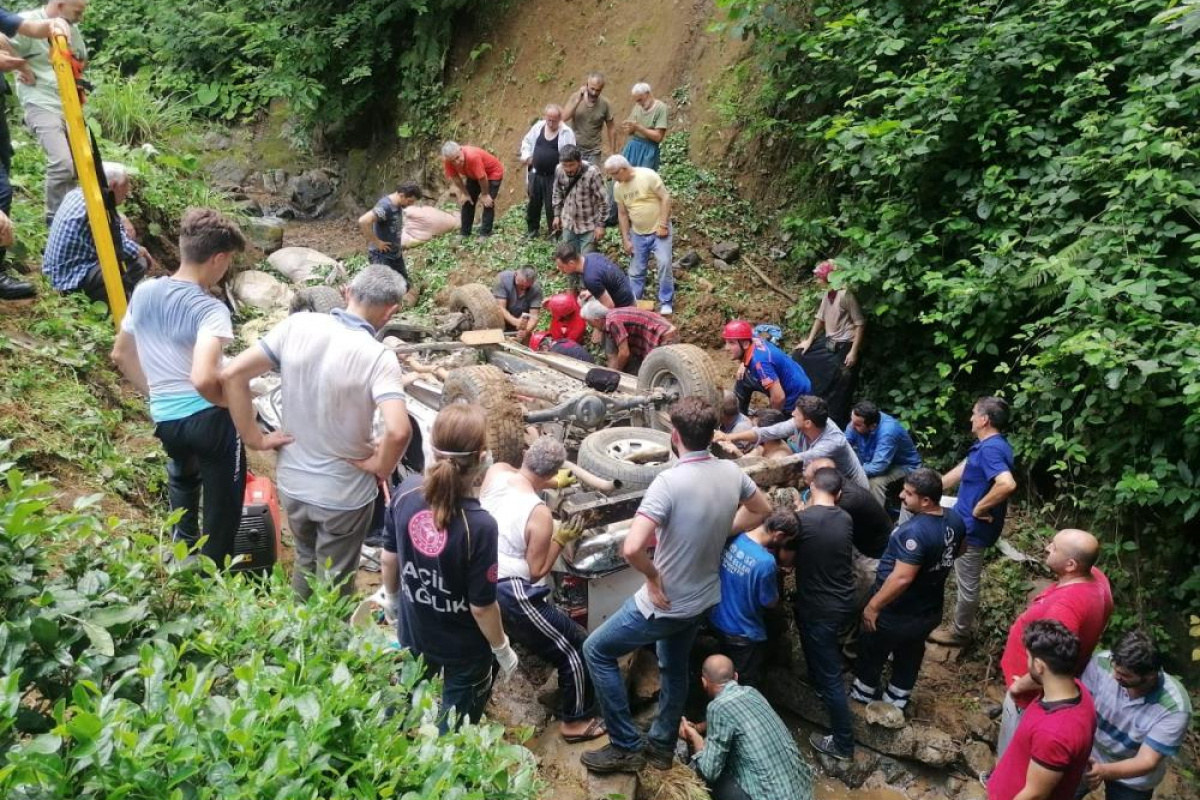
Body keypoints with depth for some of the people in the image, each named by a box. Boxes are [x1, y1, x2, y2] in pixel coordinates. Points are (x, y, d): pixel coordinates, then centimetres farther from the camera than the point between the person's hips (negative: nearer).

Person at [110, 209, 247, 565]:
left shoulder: (144, 292, 0)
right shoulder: (211, 310, -22)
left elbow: (120, 356, 12)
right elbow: (203, 378, -35)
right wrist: (232, 402, -16)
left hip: (165, 418, 7)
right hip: (209, 418, -7)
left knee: (183, 477, 37)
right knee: (223, 501, 13)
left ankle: (185, 546, 53)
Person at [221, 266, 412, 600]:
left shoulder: (297, 325, -11)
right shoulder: (378, 357, -24)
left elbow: (232, 375, -10)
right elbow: (398, 431, -36)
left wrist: (253, 438, -2)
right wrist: (381, 469, -16)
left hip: (291, 482, 5)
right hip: (344, 494, -5)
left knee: (305, 561, 32)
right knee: (334, 586, 19)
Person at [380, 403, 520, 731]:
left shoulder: (406, 492, -19)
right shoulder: (479, 525, -35)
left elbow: (389, 558, -2)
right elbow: (482, 605, -23)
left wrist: (391, 597, 18)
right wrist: (503, 650, -5)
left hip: (414, 632, 5)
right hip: (464, 648, -5)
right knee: (454, 728, 22)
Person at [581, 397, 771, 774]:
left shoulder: (669, 482, -30)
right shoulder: (732, 472, -9)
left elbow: (632, 548, -38)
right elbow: (762, 511, 12)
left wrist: (653, 577, -19)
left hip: (666, 603, -7)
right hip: (704, 599, 7)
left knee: (597, 650, 12)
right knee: (674, 667, 29)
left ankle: (626, 747, 16)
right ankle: (662, 745, 45)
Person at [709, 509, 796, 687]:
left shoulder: (732, 538, -13)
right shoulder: (765, 562, -32)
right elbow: (771, 603, -16)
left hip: (718, 621, 7)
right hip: (743, 634, -7)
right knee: (745, 686, 16)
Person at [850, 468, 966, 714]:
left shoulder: (915, 531, -36)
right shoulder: (955, 519, -8)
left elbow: (902, 578, -35)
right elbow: (957, 551, 11)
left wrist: (873, 605, -25)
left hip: (898, 612, -7)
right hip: (929, 609, 7)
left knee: (873, 651, 19)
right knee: (910, 652, 26)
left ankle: (862, 693, 41)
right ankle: (897, 700, 44)